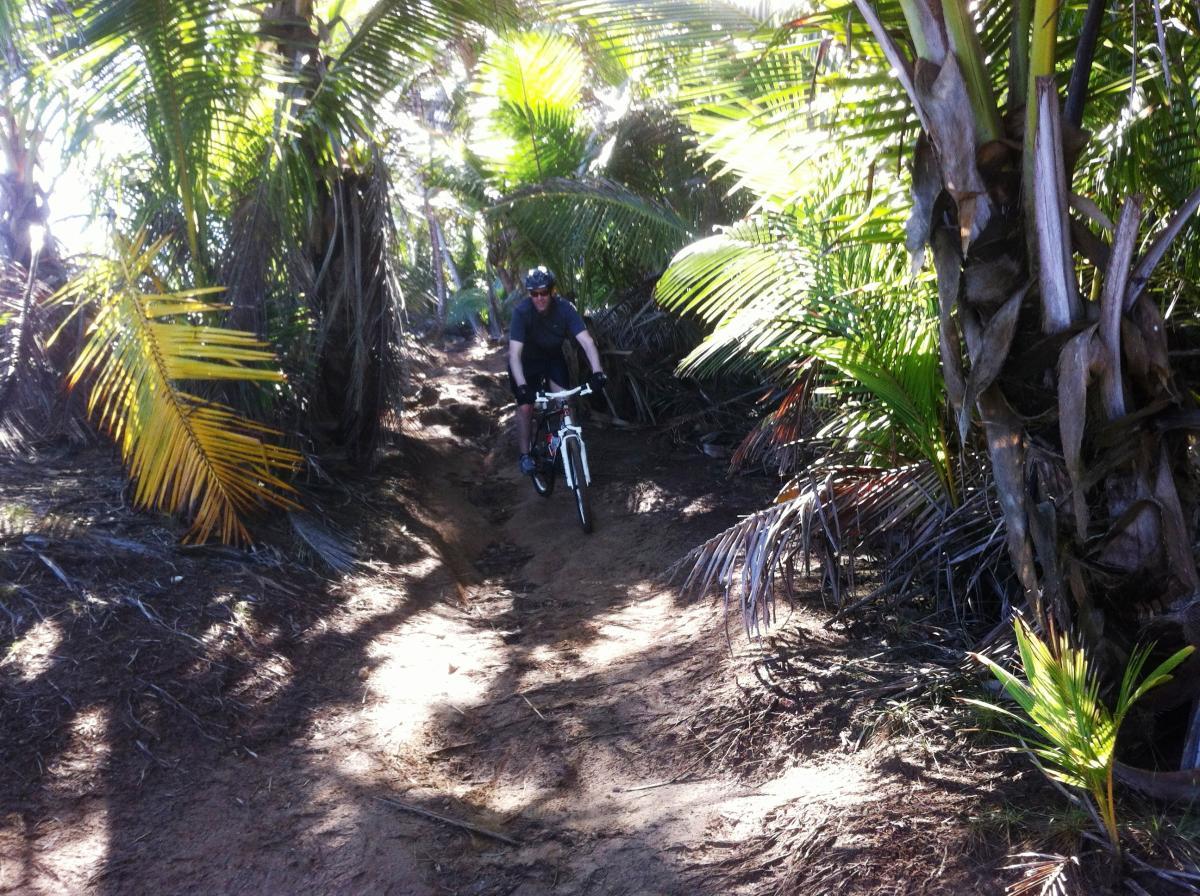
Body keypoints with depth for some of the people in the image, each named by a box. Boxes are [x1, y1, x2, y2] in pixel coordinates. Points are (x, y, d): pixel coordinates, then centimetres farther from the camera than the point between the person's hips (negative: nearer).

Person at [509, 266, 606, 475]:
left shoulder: (564, 308, -27)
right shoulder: (522, 312, -31)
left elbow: (587, 341, -32)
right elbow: (514, 353, -37)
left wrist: (597, 371, -47)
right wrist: (522, 386, -49)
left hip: (553, 357, 2)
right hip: (527, 361, -2)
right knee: (525, 407, -8)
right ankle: (525, 455, 9)